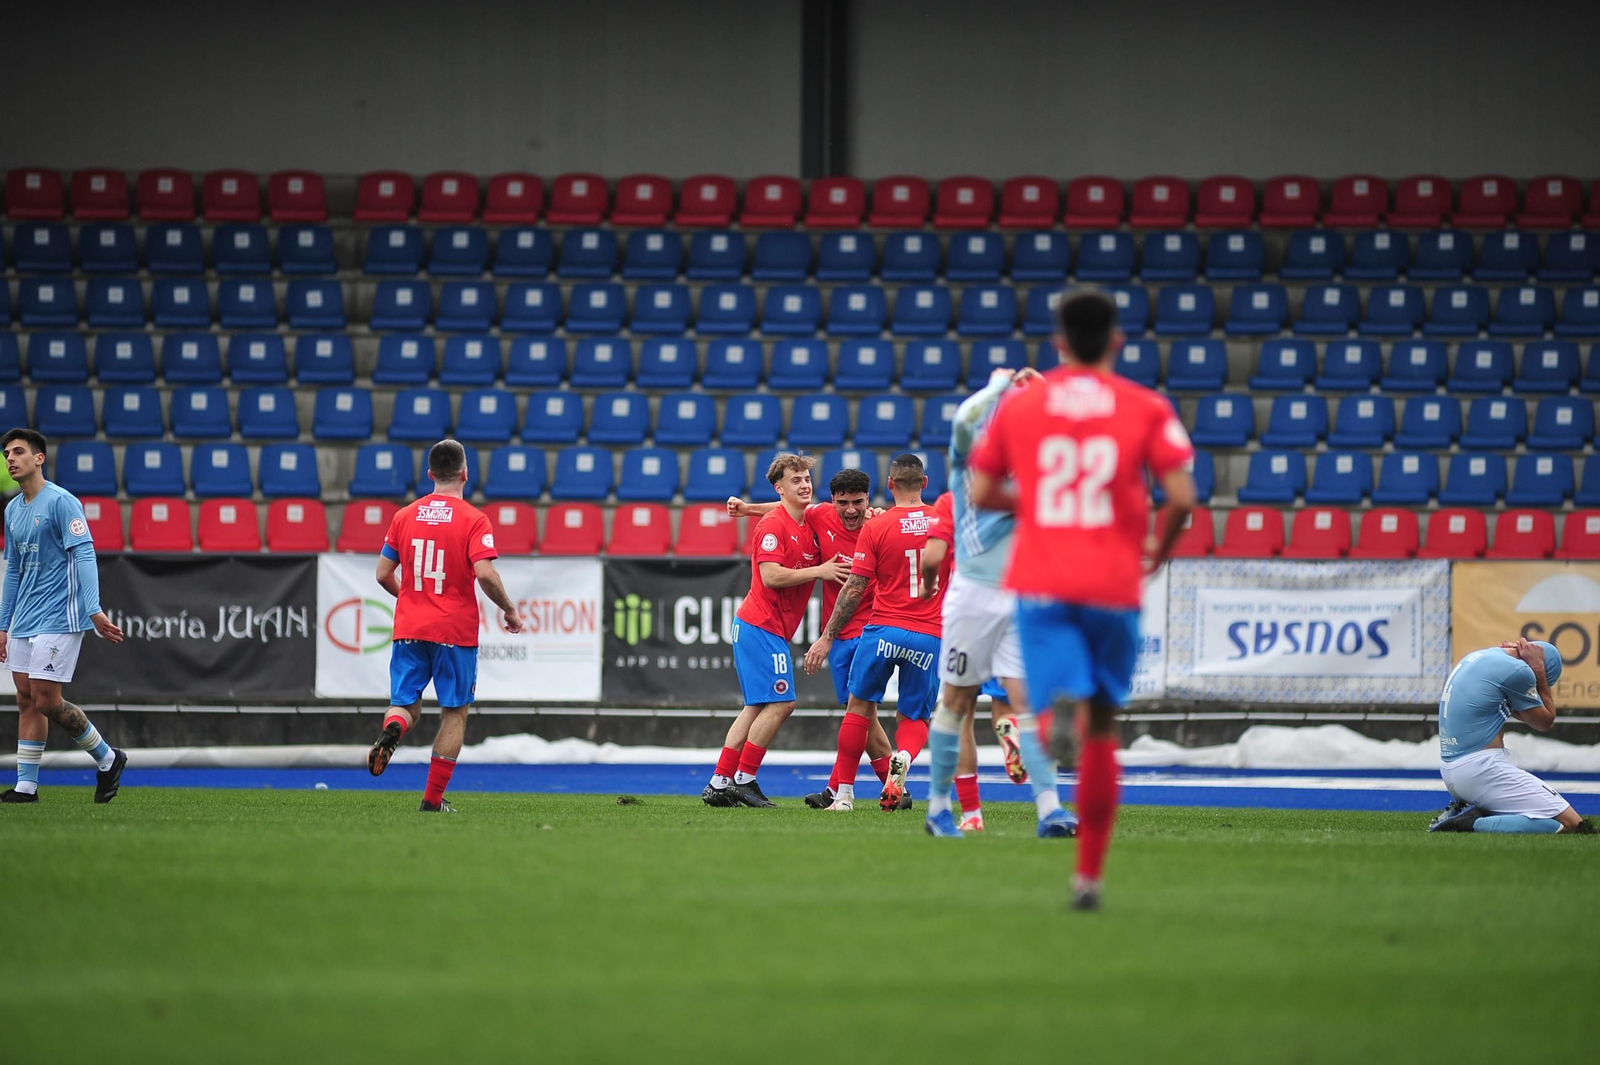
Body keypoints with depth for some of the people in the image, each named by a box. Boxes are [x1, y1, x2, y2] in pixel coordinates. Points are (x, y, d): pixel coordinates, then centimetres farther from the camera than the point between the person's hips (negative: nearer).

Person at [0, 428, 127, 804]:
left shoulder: (61, 502, -11)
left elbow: (84, 555, -18)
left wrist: (94, 610, -27)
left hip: (59, 618, -8)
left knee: (46, 700, -10)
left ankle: (107, 758, 7)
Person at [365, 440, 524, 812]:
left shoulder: (405, 516, 5)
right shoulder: (473, 520, -8)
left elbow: (383, 574, 8)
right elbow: (485, 574, -19)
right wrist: (509, 610, -3)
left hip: (409, 628, 3)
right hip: (456, 631, -3)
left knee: (405, 702, 12)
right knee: (455, 712, 8)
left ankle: (391, 730, -25)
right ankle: (433, 799, 7)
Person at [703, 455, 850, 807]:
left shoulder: (809, 525, 14)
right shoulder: (773, 525, -12)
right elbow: (770, 575, -21)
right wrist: (819, 571, -18)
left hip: (773, 629, 9)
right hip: (761, 626, -9)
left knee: (756, 707, 9)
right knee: (780, 703, -11)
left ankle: (719, 783, 10)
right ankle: (743, 779, -6)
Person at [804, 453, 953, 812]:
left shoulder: (875, 527, -4)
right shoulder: (945, 522, 2)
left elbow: (854, 589, -3)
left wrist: (827, 637, 4)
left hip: (883, 630, -2)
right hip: (929, 637, 2)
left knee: (860, 705, 14)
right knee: (915, 718, 12)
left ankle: (844, 792, 14)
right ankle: (903, 758, -22)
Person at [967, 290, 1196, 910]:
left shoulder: (1018, 406, 7)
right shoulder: (1147, 409, 2)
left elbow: (979, 493, 8)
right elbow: (1182, 496, -8)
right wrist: (1159, 549, 12)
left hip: (1041, 585, 0)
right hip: (1114, 582, 0)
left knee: (1058, 706, -7)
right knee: (1102, 729, 14)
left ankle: (1059, 713, -48)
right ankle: (1089, 874, 16)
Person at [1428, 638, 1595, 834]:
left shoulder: (1476, 657, 17)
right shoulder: (1517, 670, -10)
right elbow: (1545, 723, 4)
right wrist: (1538, 670, 6)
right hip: (1481, 769, -10)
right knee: (1571, 824, -14)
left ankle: (1460, 814, 4)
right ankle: (1474, 824, -19)